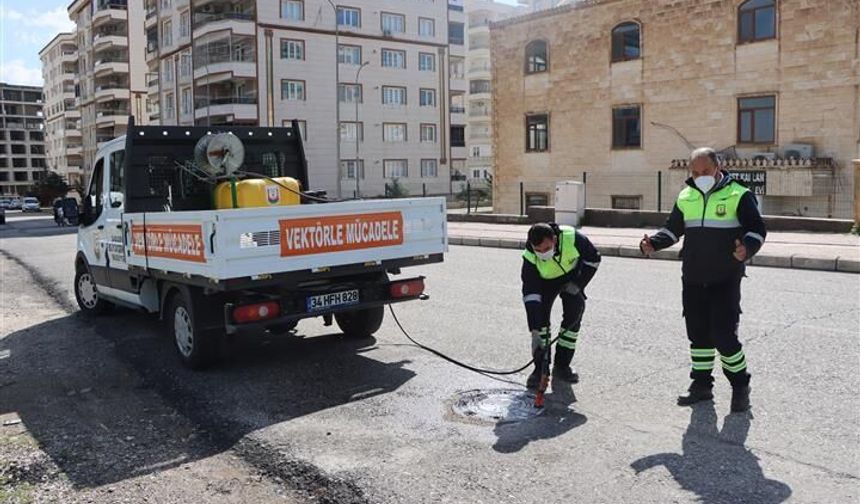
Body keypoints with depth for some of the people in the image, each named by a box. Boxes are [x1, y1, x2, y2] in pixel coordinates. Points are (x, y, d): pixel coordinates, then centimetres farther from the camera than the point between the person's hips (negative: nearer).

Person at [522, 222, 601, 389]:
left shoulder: (572, 238, -36)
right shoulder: (530, 256, -36)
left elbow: (593, 258, -15)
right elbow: (530, 294, -36)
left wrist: (578, 283, -21)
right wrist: (535, 331, -41)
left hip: (572, 277, 1)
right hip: (544, 281, -1)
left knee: (574, 316, -9)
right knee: (540, 317, -16)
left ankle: (561, 366, 5)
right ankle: (540, 369, -6)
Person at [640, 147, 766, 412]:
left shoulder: (738, 195, -6)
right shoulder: (685, 197, 9)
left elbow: (757, 229, -8)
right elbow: (672, 229, 15)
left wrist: (747, 248, -30)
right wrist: (653, 243, -4)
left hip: (725, 280, -5)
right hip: (692, 280, 5)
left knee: (724, 335, -6)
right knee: (698, 333, 12)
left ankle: (740, 386, 14)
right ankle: (701, 384, 25)